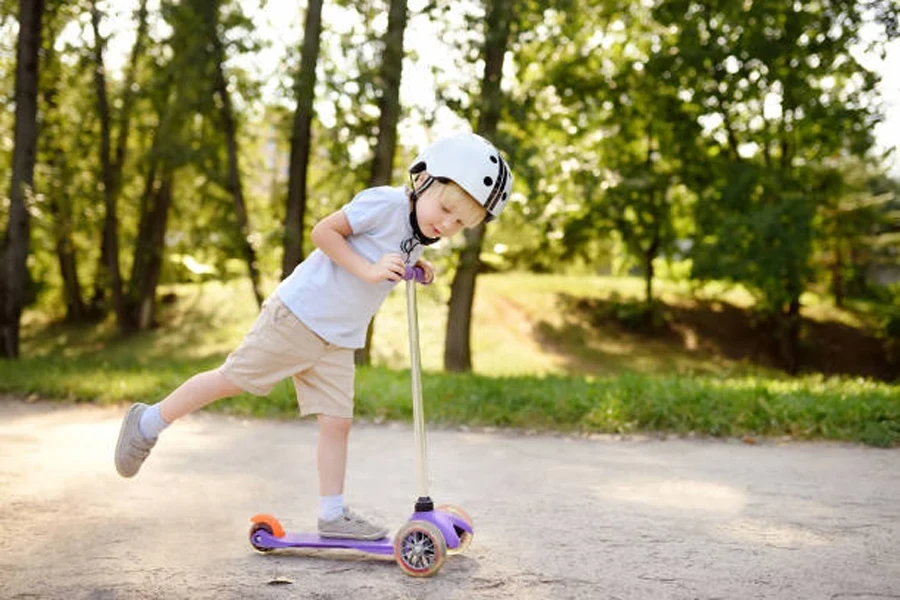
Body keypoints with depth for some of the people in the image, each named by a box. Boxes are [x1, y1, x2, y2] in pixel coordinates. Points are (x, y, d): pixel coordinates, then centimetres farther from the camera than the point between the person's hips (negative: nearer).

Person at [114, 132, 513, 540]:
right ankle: (148, 422, 19)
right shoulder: (385, 203, -17)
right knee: (232, 380, 2)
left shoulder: (418, 239, 9)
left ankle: (332, 515, 6)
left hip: (339, 338, 8)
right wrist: (368, 271, -25)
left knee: (337, 421, 1)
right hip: (297, 315, -8)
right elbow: (323, 232, -18)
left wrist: (415, 272, 5)